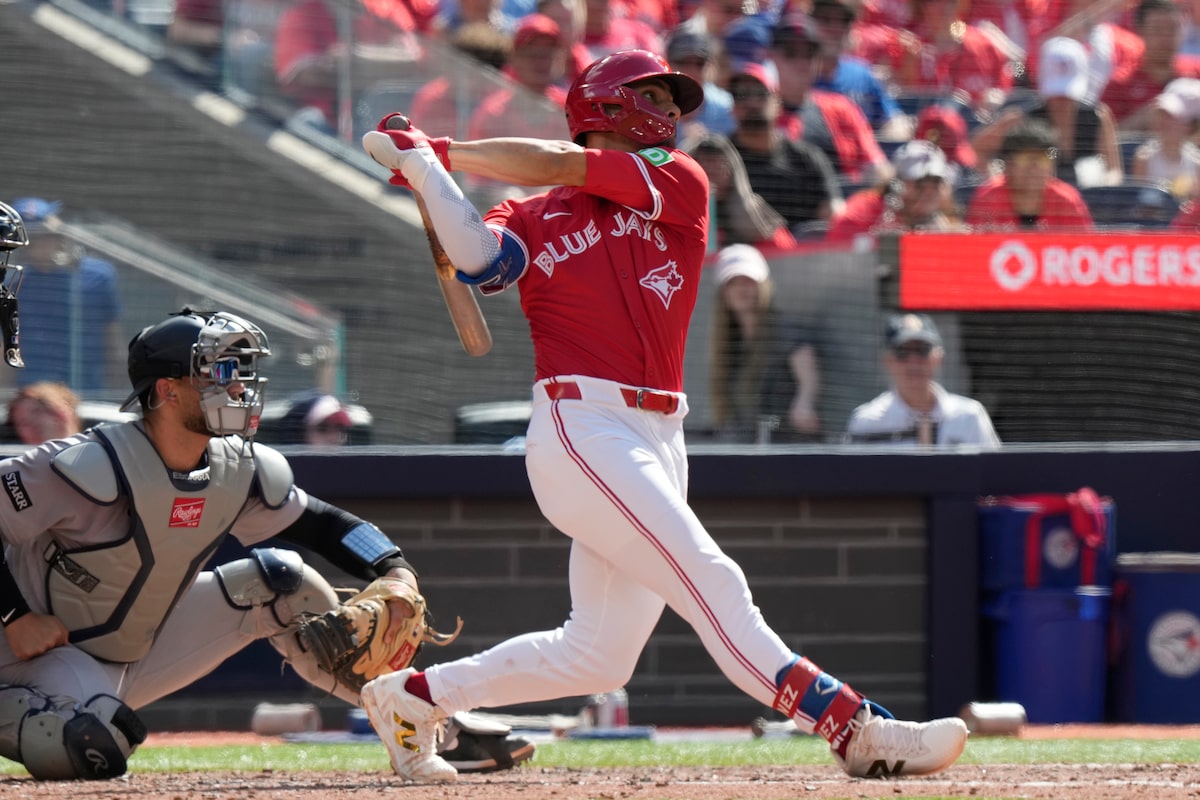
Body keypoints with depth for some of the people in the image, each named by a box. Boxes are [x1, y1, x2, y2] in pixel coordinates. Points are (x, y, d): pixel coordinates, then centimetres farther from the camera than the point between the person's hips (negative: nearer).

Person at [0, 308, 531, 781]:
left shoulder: (241, 472, -5)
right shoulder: (96, 466, -28)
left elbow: (324, 525, 5)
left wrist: (395, 572, -13)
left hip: (144, 654, 7)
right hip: (48, 649, -7)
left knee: (279, 584, -2)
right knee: (93, 753, -39)